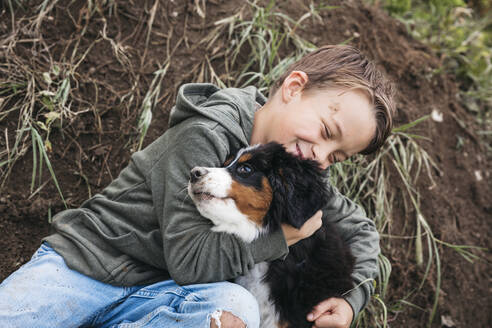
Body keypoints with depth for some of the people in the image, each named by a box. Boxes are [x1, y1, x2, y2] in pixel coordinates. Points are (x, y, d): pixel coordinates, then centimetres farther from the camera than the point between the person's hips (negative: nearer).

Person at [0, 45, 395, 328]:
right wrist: (286, 233, -17)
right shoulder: (204, 136, -19)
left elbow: (360, 227, 16)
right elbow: (189, 260, -23)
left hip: (154, 292, 5)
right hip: (86, 261, -5)